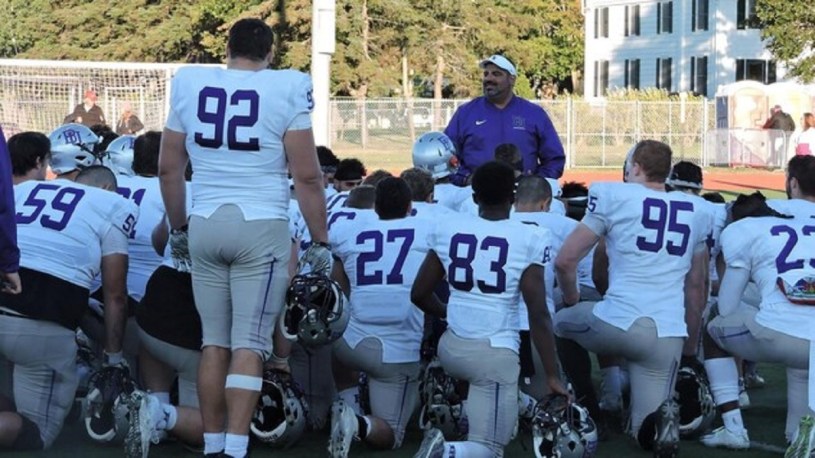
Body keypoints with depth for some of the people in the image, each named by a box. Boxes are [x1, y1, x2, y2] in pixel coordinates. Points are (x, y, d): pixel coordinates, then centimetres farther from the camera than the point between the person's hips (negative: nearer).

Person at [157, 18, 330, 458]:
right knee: (250, 344, 0)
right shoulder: (286, 90, -4)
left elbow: (168, 167, 12)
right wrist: (319, 242, 2)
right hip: (261, 227, -3)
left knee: (214, 341, 12)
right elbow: (307, 175, -6)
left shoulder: (189, 84, 6)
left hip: (205, 225, 3)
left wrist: (177, 227, 25)